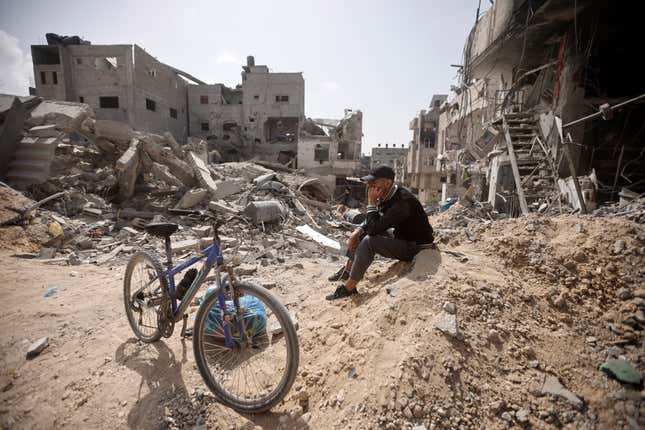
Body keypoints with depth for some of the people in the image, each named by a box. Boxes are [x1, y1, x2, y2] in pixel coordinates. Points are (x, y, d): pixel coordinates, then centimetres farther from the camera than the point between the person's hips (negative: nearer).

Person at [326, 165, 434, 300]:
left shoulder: (403, 202, -30)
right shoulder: (387, 196, -2)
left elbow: (374, 227, -32)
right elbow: (371, 222, 9)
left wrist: (371, 202, -26)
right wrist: (357, 232, -7)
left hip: (415, 247, -9)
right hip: (401, 238, 9)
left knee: (369, 241, -26)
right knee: (362, 232, 6)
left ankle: (349, 287, -15)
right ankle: (348, 269, 12)